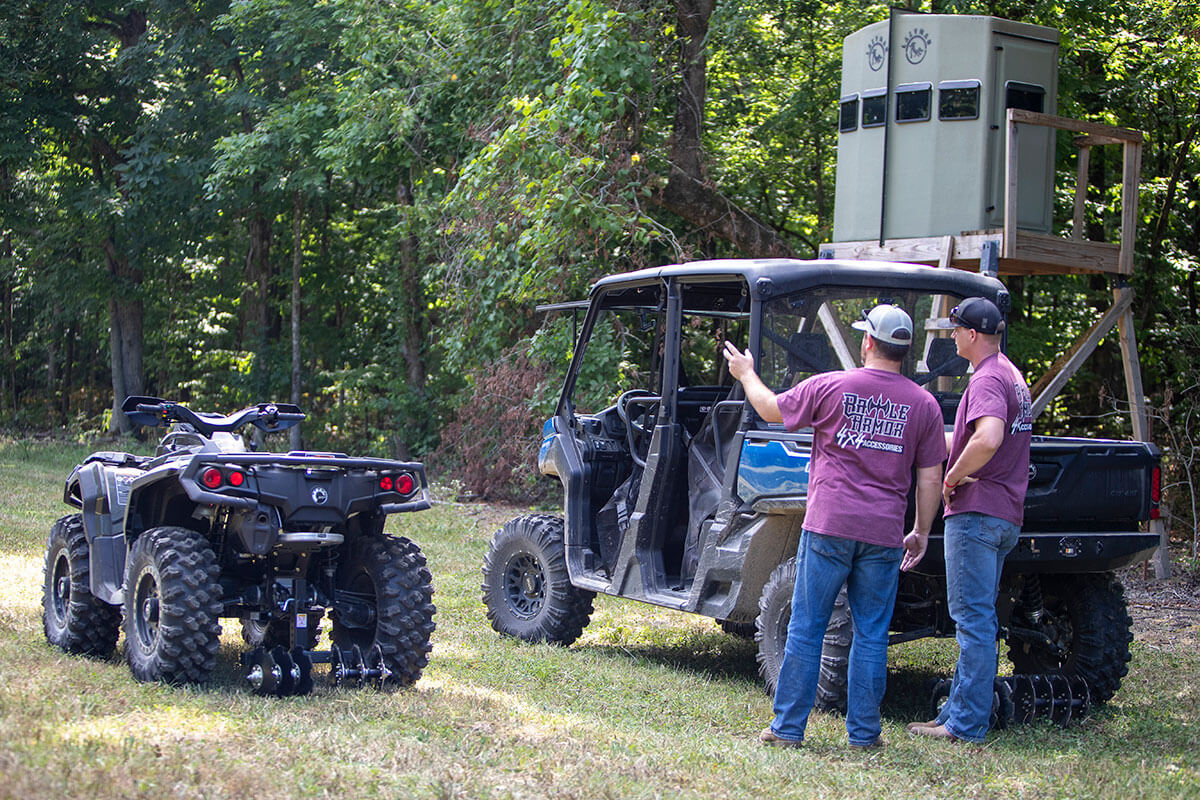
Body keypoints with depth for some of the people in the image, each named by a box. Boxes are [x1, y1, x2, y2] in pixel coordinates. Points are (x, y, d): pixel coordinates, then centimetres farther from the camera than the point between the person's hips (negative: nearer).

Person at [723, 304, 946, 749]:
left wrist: (746, 374, 29)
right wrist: (921, 533, 16)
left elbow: (772, 410, 12)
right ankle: (864, 733, 12)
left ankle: (788, 728, 8)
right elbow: (930, 479, 6)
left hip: (829, 527, -2)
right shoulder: (924, 405, 4)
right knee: (871, 635, 9)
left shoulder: (830, 387, -3)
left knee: (806, 629, 5)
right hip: (884, 535, 2)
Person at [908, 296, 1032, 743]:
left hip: (976, 513, -10)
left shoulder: (987, 380, -15)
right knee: (976, 619, 14)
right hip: (1005, 516, 10)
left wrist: (953, 477, -19)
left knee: (972, 619, -7)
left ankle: (967, 724, -4)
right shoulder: (1012, 375, 17)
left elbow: (987, 440, -32)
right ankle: (959, 713, 20)